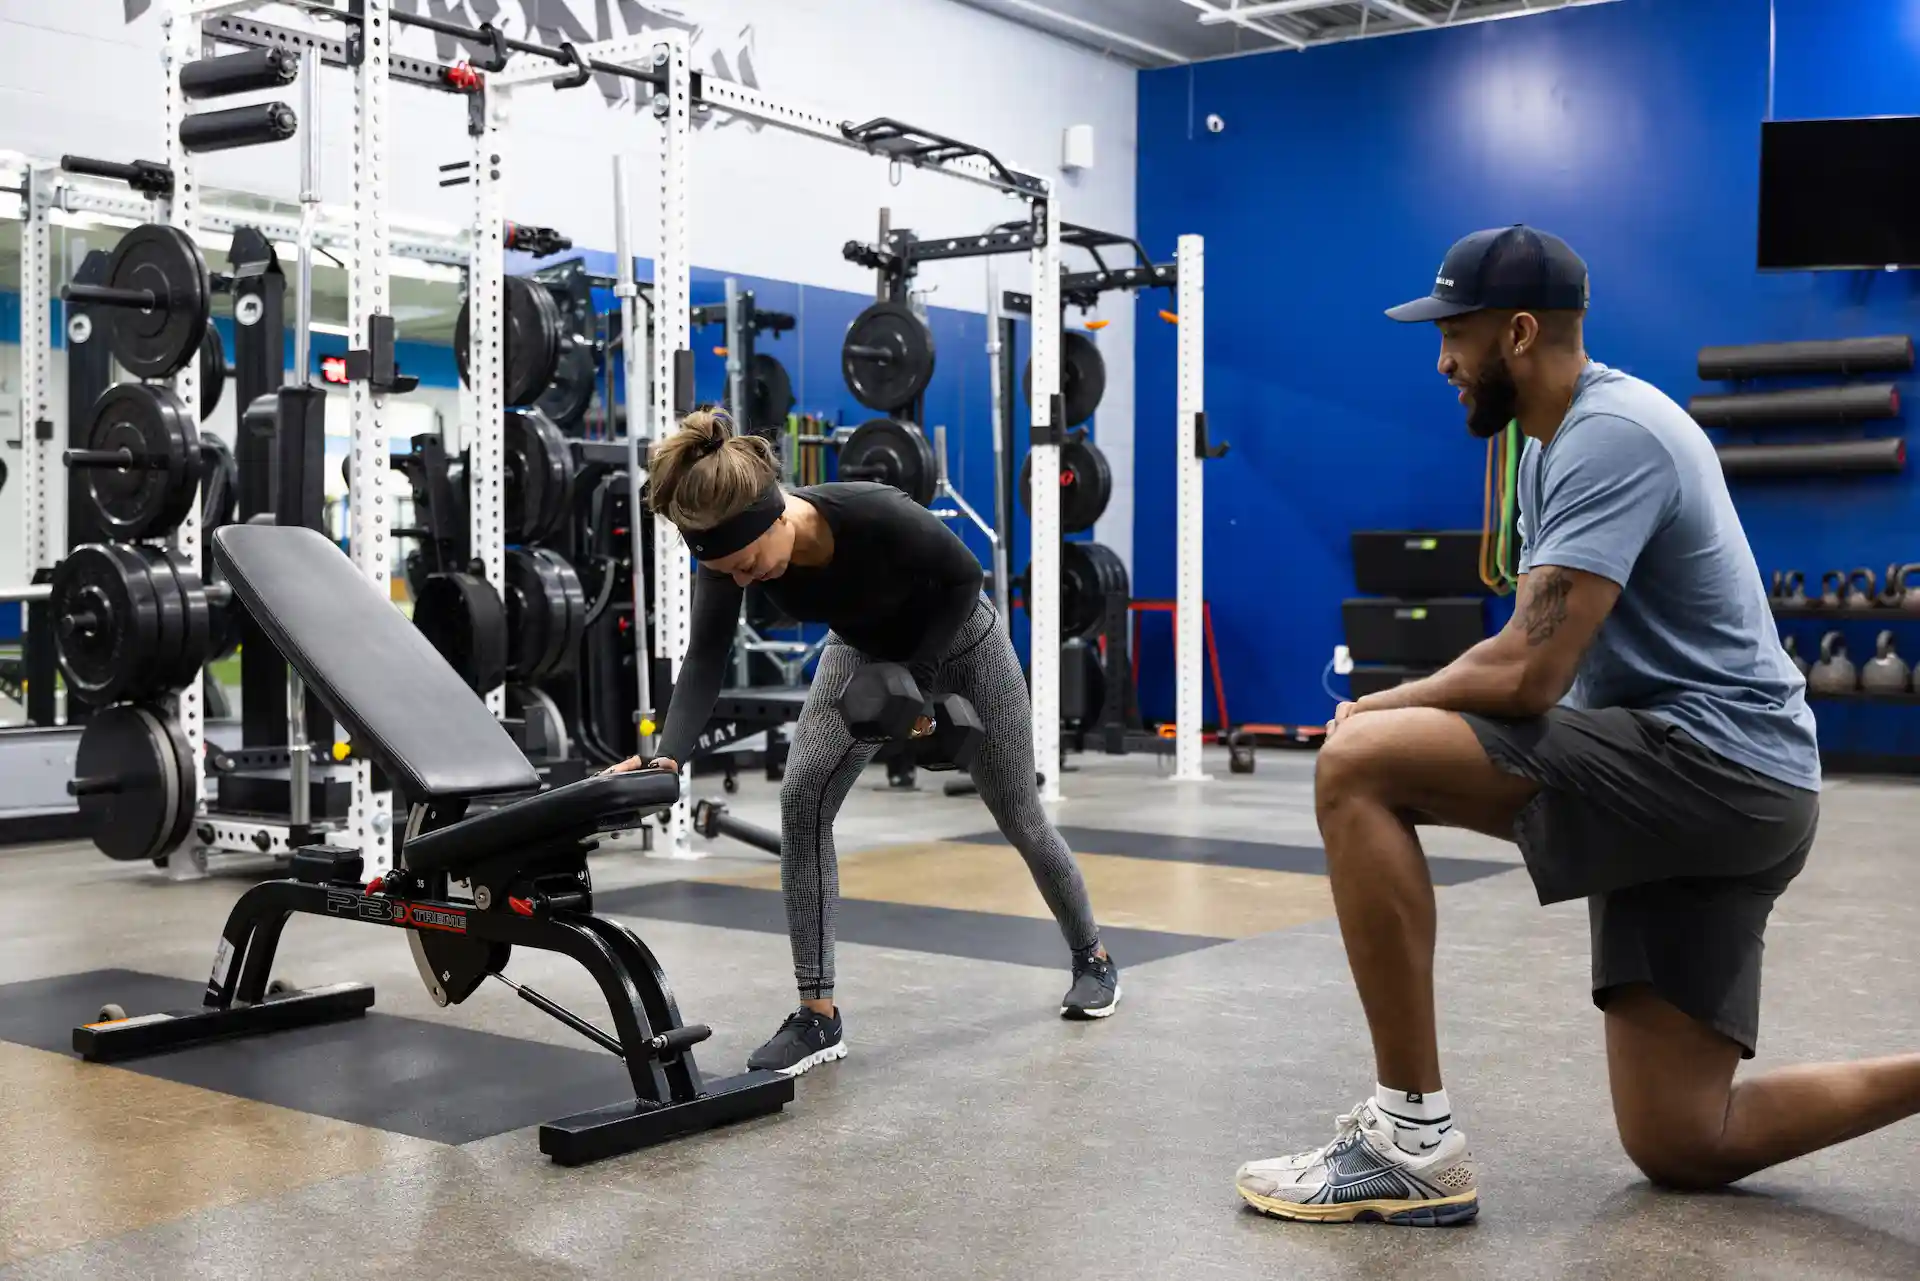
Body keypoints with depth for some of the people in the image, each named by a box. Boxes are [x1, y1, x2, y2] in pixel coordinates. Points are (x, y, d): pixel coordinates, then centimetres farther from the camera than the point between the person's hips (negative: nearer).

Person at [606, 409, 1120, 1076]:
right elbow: (706, 660, -28)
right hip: (865, 649, 4)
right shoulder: (730, 543, -30)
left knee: (1019, 816, 11)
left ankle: (1093, 958, 38)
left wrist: (918, 680, -25)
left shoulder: (877, 514, -41)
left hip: (958, 640, -3)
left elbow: (964, 576, -23)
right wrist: (668, 754, -44)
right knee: (803, 798, -17)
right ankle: (818, 1014, -8)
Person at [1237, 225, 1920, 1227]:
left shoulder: (1610, 434, -16)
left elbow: (1529, 674, -24)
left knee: (1357, 765, -22)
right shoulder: (1568, 437, 17)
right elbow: (1539, 656, 18)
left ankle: (1413, 1142, -17)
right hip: (1707, 783, 10)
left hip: (1711, 763, -10)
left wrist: (1387, 704, -6)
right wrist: (1412, 704, -1)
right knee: (1681, 1145, 10)